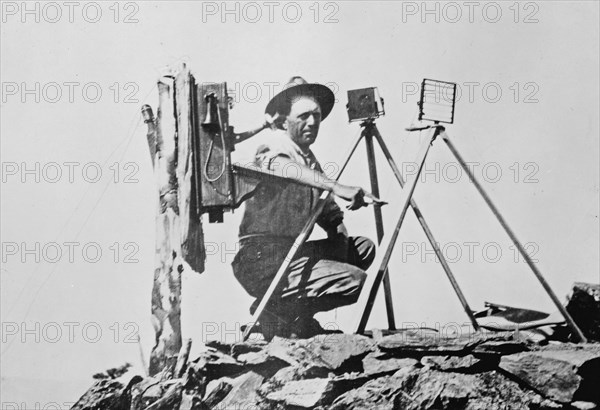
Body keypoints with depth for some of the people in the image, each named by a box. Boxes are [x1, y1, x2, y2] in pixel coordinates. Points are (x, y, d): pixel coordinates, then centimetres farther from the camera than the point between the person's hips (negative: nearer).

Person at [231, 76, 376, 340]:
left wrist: (341, 241, -5)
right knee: (354, 281, -19)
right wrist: (337, 187, -48)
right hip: (261, 262, -9)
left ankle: (297, 316, 9)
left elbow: (331, 216, 16)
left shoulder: (309, 159, 15)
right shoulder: (273, 150, -10)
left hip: (291, 252, 9)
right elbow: (283, 168, -36)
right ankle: (275, 310, -3)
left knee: (364, 248, 12)